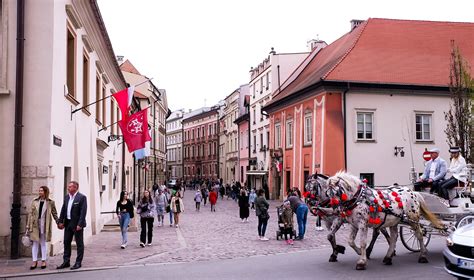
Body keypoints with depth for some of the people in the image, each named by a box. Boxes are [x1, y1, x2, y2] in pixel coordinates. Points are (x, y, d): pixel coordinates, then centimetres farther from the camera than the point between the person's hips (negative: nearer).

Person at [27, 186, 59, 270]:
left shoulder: (50, 202, 0)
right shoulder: (34, 202, 5)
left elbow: (54, 214, 6)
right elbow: (30, 213, 5)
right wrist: (28, 226, 2)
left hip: (44, 225, -2)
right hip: (35, 224, 2)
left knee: (43, 243, 6)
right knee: (35, 243, 4)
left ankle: (43, 261, 14)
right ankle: (35, 261, 11)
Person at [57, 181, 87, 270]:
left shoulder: (82, 197, -12)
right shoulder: (66, 197, 9)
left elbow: (83, 212, -16)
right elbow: (63, 210, 12)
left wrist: (79, 224, -21)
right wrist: (60, 221, 3)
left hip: (77, 224, -7)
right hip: (68, 223, 7)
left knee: (79, 243, 4)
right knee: (66, 242, 12)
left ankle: (78, 262, 11)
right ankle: (66, 262, 22)